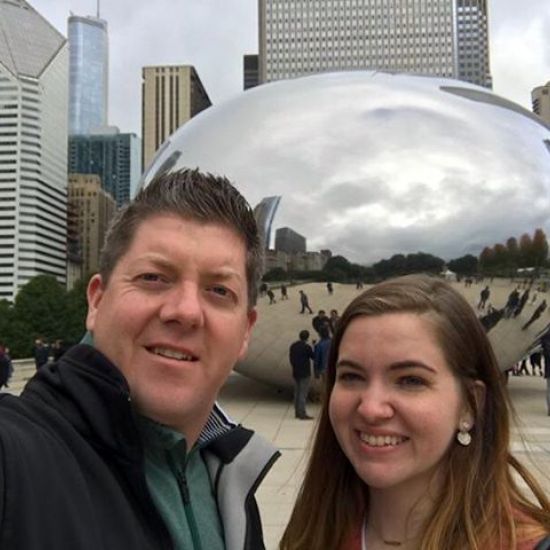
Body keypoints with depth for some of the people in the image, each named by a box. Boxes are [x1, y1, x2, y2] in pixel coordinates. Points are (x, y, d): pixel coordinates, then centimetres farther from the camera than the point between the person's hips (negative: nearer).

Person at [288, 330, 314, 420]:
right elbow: (313, 357, -4)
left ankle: (297, 412, 19)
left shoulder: (293, 346, 5)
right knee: (303, 394, -4)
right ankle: (302, 414, -4)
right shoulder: (307, 347, -15)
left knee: (297, 393, 13)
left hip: (295, 373, 7)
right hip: (305, 373, -7)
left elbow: (290, 358, 10)